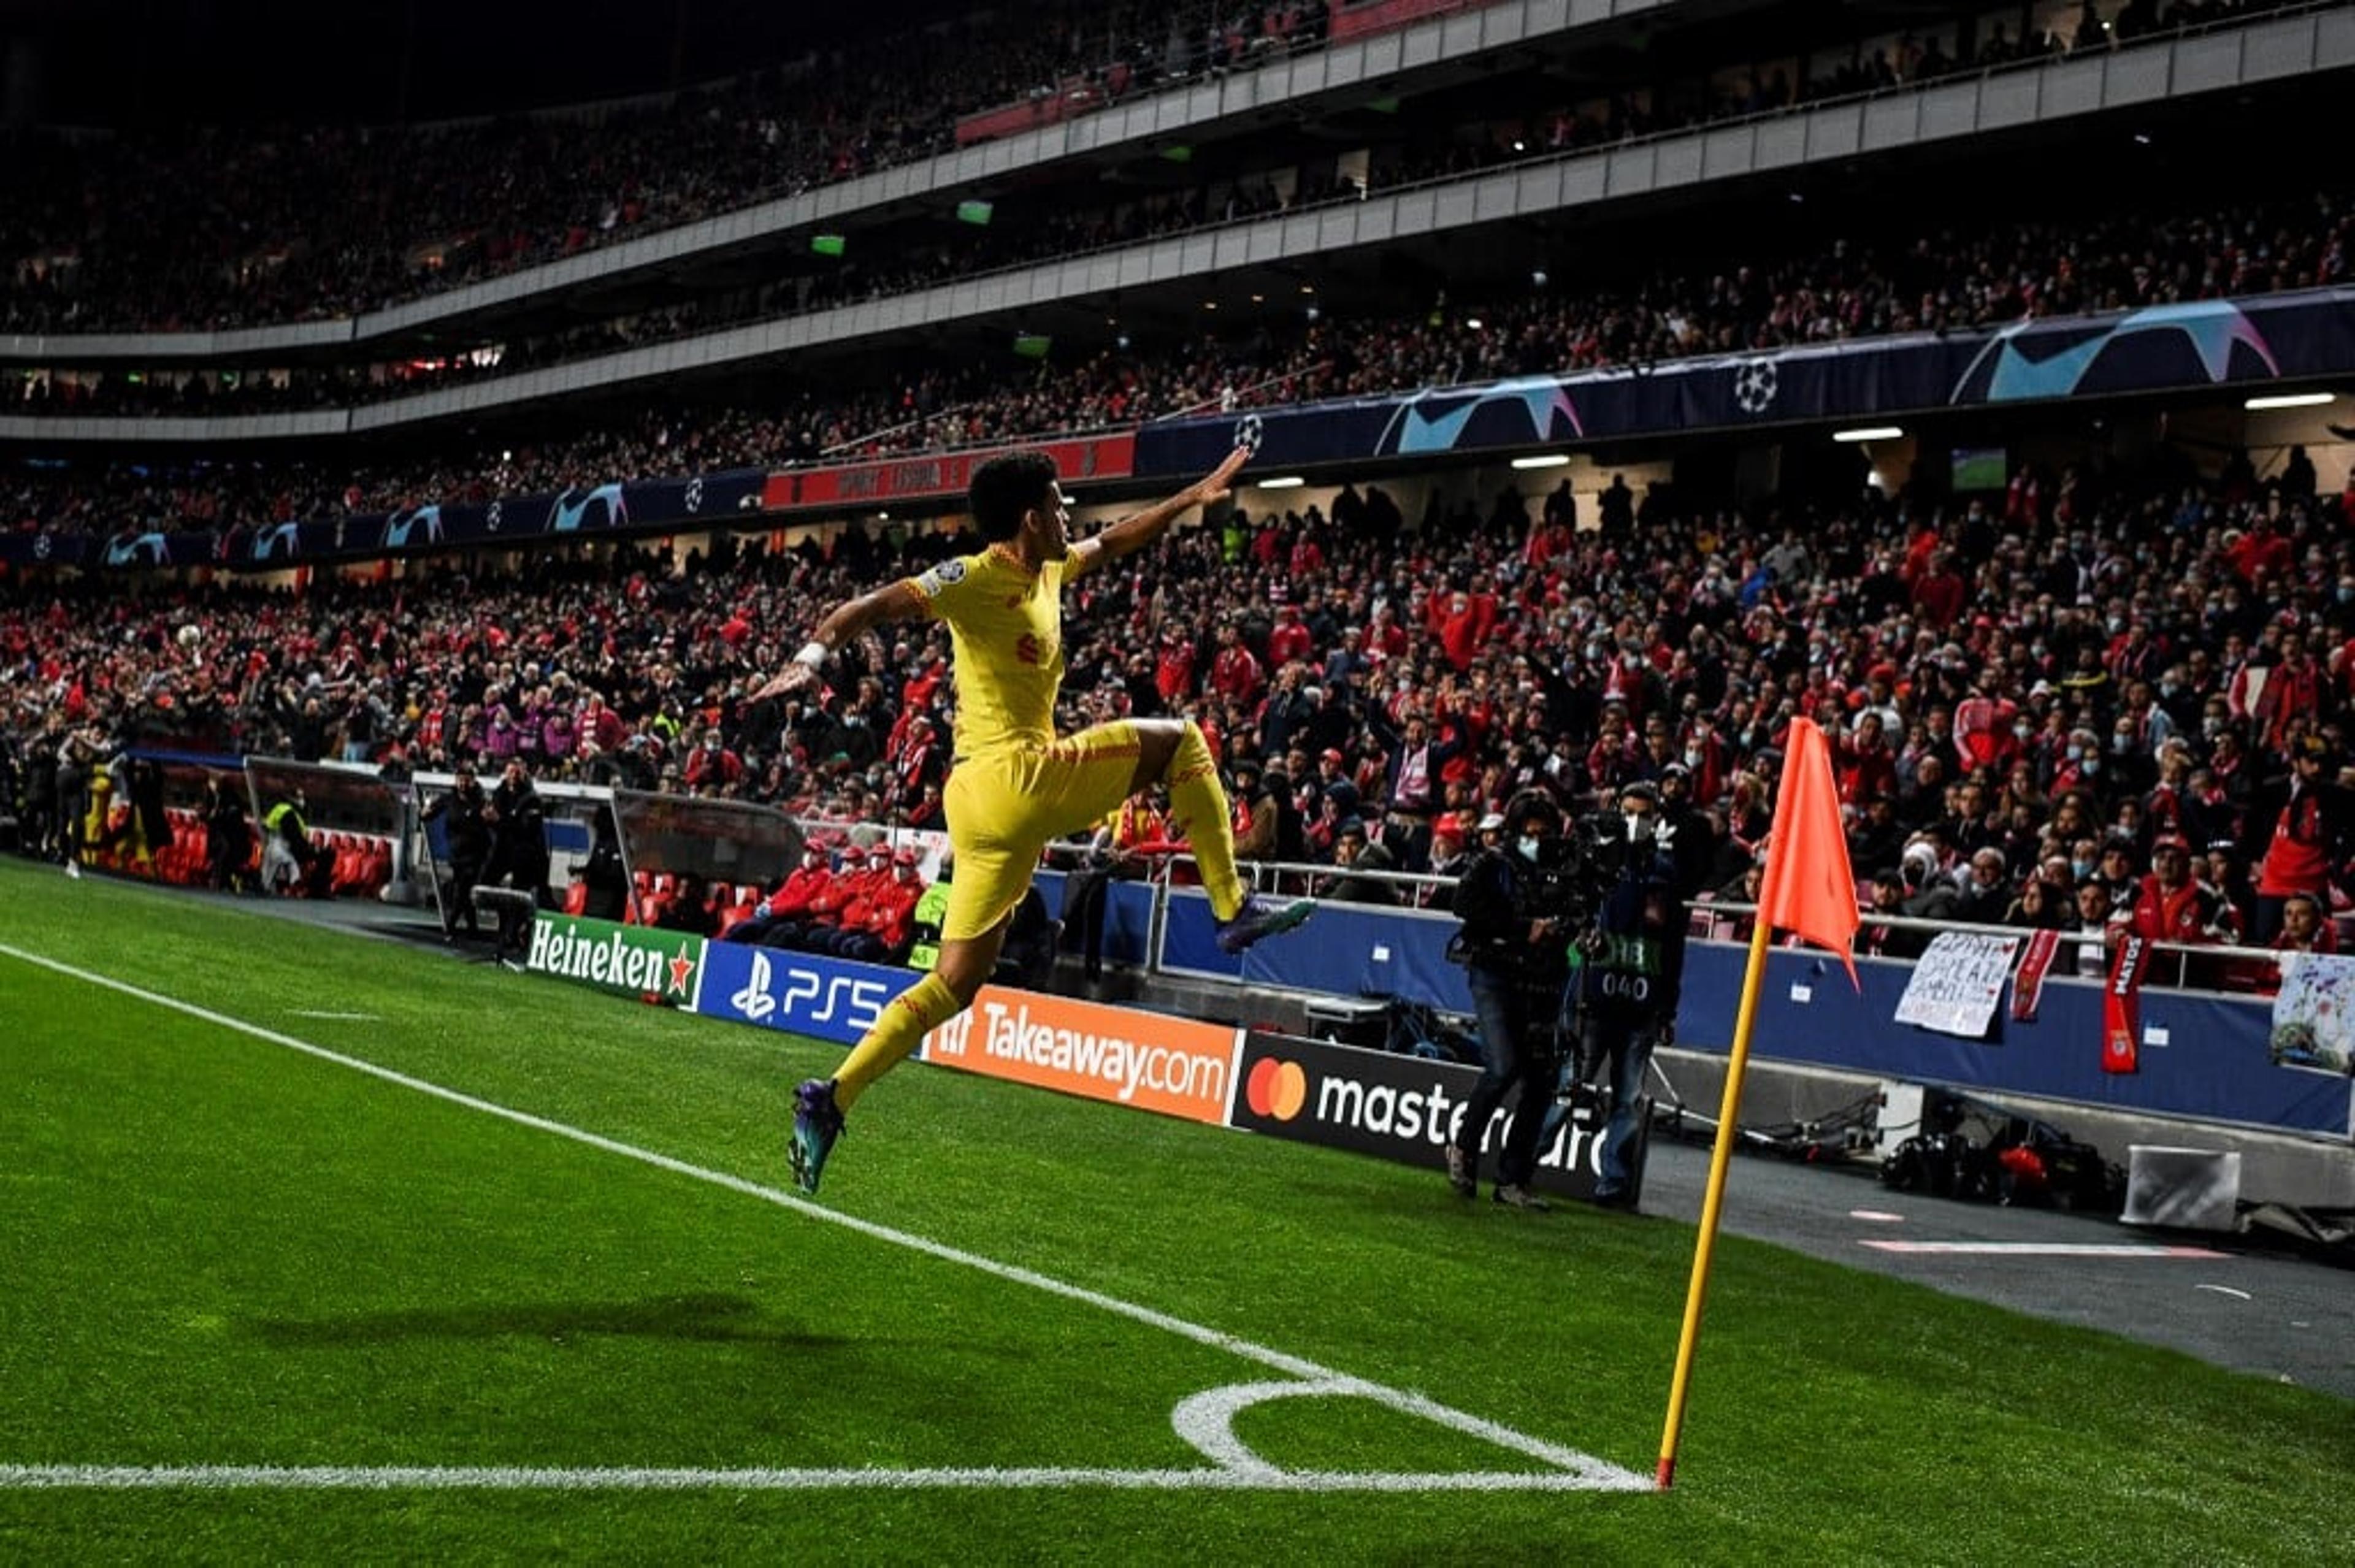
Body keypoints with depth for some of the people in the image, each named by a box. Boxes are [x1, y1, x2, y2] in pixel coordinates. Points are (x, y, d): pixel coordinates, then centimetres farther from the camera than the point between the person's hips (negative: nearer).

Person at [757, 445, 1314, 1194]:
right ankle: (1233, 908, 3)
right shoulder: (975, 578, -10)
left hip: (985, 798, 9)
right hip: (1015, 775, -9)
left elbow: (1113, 543, 34)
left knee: (953, 985, 9)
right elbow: (870, 607, -20)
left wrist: (1192, 497, 37)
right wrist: (814, 653, -37)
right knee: (1179, 738, 1)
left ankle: (830, 1100, 5)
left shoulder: (1047, 570, 15)